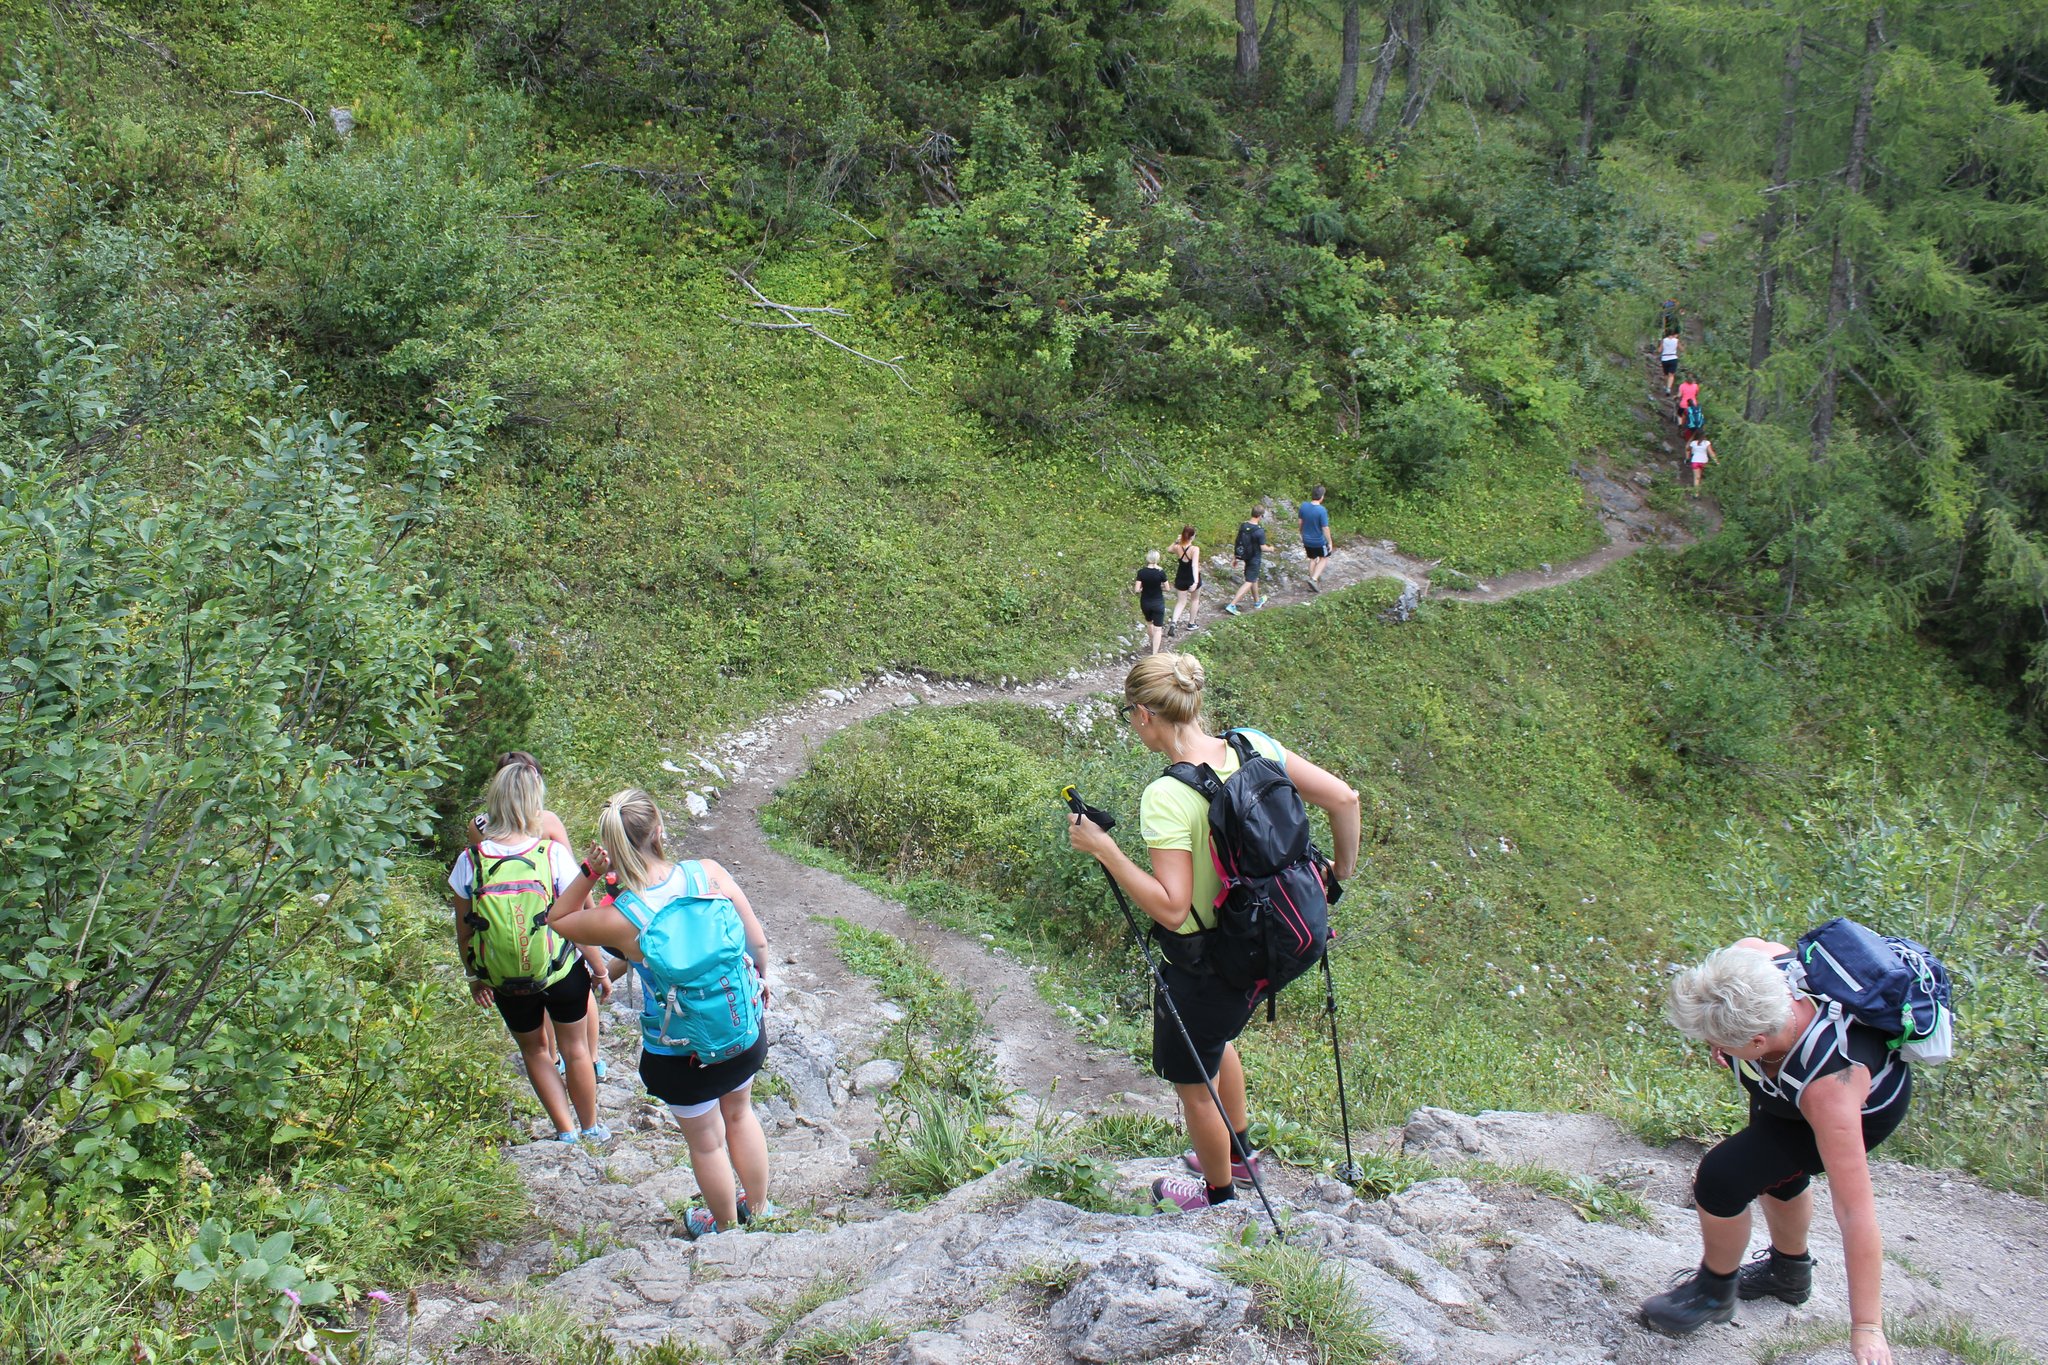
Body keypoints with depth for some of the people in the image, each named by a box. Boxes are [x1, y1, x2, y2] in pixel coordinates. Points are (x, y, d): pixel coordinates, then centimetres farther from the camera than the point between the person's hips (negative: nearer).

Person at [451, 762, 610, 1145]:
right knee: (574, 1046, 21)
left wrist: (475, 976, 12)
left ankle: (566, 1131, 30)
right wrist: (600, 970, 0)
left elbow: (464, 932, -5)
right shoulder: (554, 854, -21)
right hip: (563, 972, -1)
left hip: (505, 981, 1)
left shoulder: (471, 861, -15)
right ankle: (590, 1128, 36)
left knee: (533, 1050, 24)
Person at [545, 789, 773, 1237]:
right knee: (739, 1114, 32)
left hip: (681, 1058, -3)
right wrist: (760, 982, 12)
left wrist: (587, 873, -15)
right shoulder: (709, 873, -19)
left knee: (705, 1140, 23)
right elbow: (758, 941, -7)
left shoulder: (618, 919, -25)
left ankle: (725, 1226, 48)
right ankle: (759, 1206, 52)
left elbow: (558, 919, -2)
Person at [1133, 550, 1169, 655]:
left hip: (1145, 602, 3)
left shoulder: (1141, 572, -13)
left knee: (1149, 623, 27)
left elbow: (1136, 590, -14)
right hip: (1158, 603, -3)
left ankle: (1153, 645, 46)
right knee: (1157, 628, 4)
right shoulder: (1161, 572, -17)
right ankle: (1155, 653, 0)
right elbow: (1166, 588, -7)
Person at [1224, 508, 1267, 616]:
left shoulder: (1243, 526, -4)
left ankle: (1257, 602, 43)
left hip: (1244, 557, 7)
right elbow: (1263, 548, -19)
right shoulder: (1259, 531, -23)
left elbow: (1237, 542, 3)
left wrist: (1234, 557, 12)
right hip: (1254, 560, -7)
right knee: (1249, 583, -1)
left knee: (1254, 579, 25)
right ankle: (1232, 605, -9)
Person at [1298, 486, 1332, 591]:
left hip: (1307, 540, 5)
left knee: (1312, 559, 23)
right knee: (1323, 558, 19)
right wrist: (1330, 542, -8)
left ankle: (1313, 583, 30)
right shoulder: (1322, 511, -27)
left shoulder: (1303, 506, -11)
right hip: (1319, 541, -5)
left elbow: (1300, 522, 2)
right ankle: (1314, 579, 4)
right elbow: (1325, 528, -21)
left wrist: (1302, 534, 18)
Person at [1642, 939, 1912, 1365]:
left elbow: (1856, 1210, -42)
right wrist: (1721, 1035, -1)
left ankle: (1715, 1291, 13)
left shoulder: (1829, 1087, -46)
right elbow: (1750, 945, -7)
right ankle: (1789, 1272, 54)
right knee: (1774, 1170, 25)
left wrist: (1867, 1328, -37)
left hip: (1864, 1108, -6)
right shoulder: (1754, 964, -35)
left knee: (1722, 1177, -15)